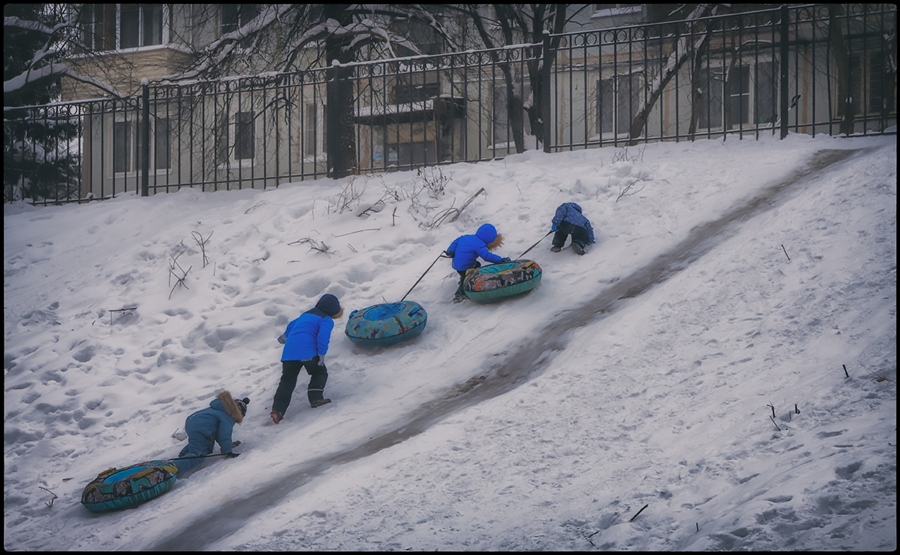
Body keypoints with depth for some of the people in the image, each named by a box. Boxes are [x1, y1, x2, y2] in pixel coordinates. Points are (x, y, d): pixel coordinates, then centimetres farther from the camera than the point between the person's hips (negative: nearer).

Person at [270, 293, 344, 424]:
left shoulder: (306, 314, 28)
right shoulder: (327, 320, 3)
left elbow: (292, 325, 40)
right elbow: (323, 336, -14)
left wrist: (285, 336, 57)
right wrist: (322, 354, -11)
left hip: (289, 351, 6)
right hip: (307, 351, -6)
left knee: (287, 380, 4)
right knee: (320, 372, 14)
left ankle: (278, 409, -7)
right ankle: (316, 398, -3)